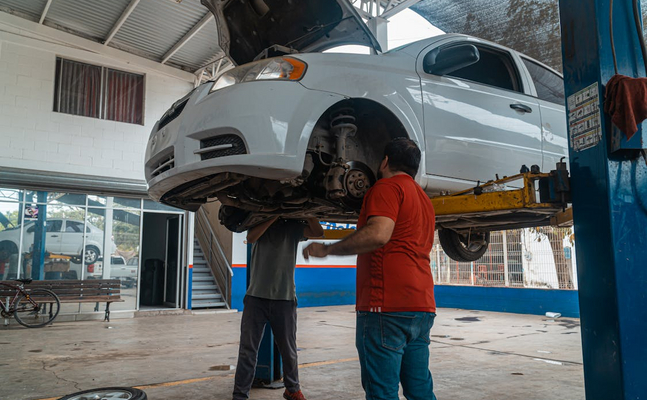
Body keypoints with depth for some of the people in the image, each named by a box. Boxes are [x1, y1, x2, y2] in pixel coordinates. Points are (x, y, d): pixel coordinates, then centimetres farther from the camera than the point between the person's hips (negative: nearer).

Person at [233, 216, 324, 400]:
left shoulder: (293, 228, 7)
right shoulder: (258, 224, 9)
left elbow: (318, 232, -8)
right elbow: (251, 237, -12)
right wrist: (273, 217, -15)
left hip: (284, 299, 0)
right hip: (256, 297, 0)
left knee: (289, 350, 11)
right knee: (247, 349, 1)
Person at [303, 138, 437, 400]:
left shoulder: (387, 187, -5)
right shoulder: (424, 199, 23)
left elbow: (378, 234, -22)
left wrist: (327, 249, -13)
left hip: (386, 304, -9)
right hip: (422, 306, 9)